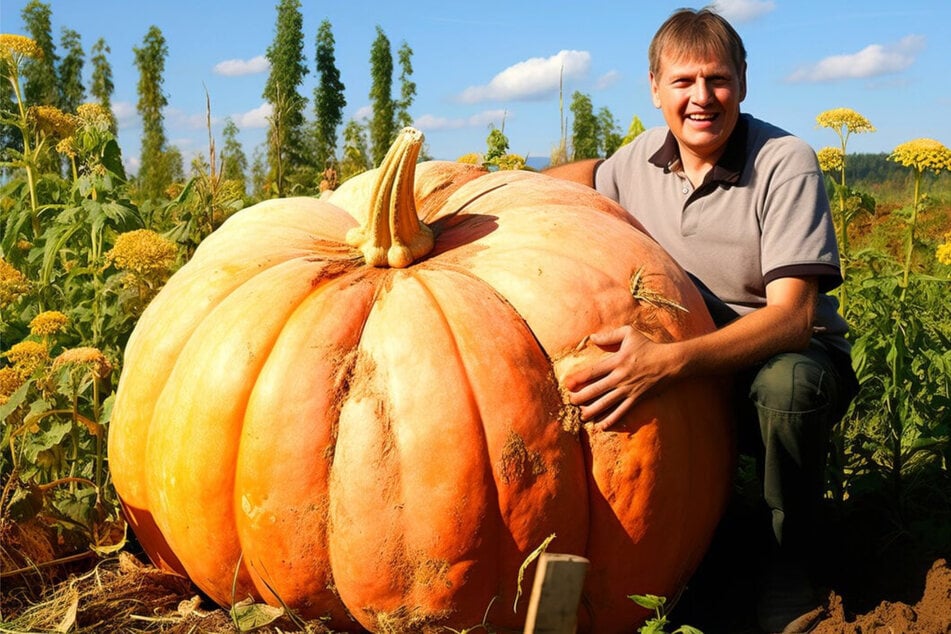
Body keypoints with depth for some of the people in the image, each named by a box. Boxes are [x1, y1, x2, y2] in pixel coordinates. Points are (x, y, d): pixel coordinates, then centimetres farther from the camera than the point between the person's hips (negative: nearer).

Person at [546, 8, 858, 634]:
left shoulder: (786, 163, -19)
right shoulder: (641, 159, -3)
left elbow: (792, 314, -28)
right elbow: (590, 176, 23)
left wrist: (667, 360, -44)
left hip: (789, 353, -4)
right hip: (684, 364, 5)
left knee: (787, 383, -38)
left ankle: (787, 562, -10)